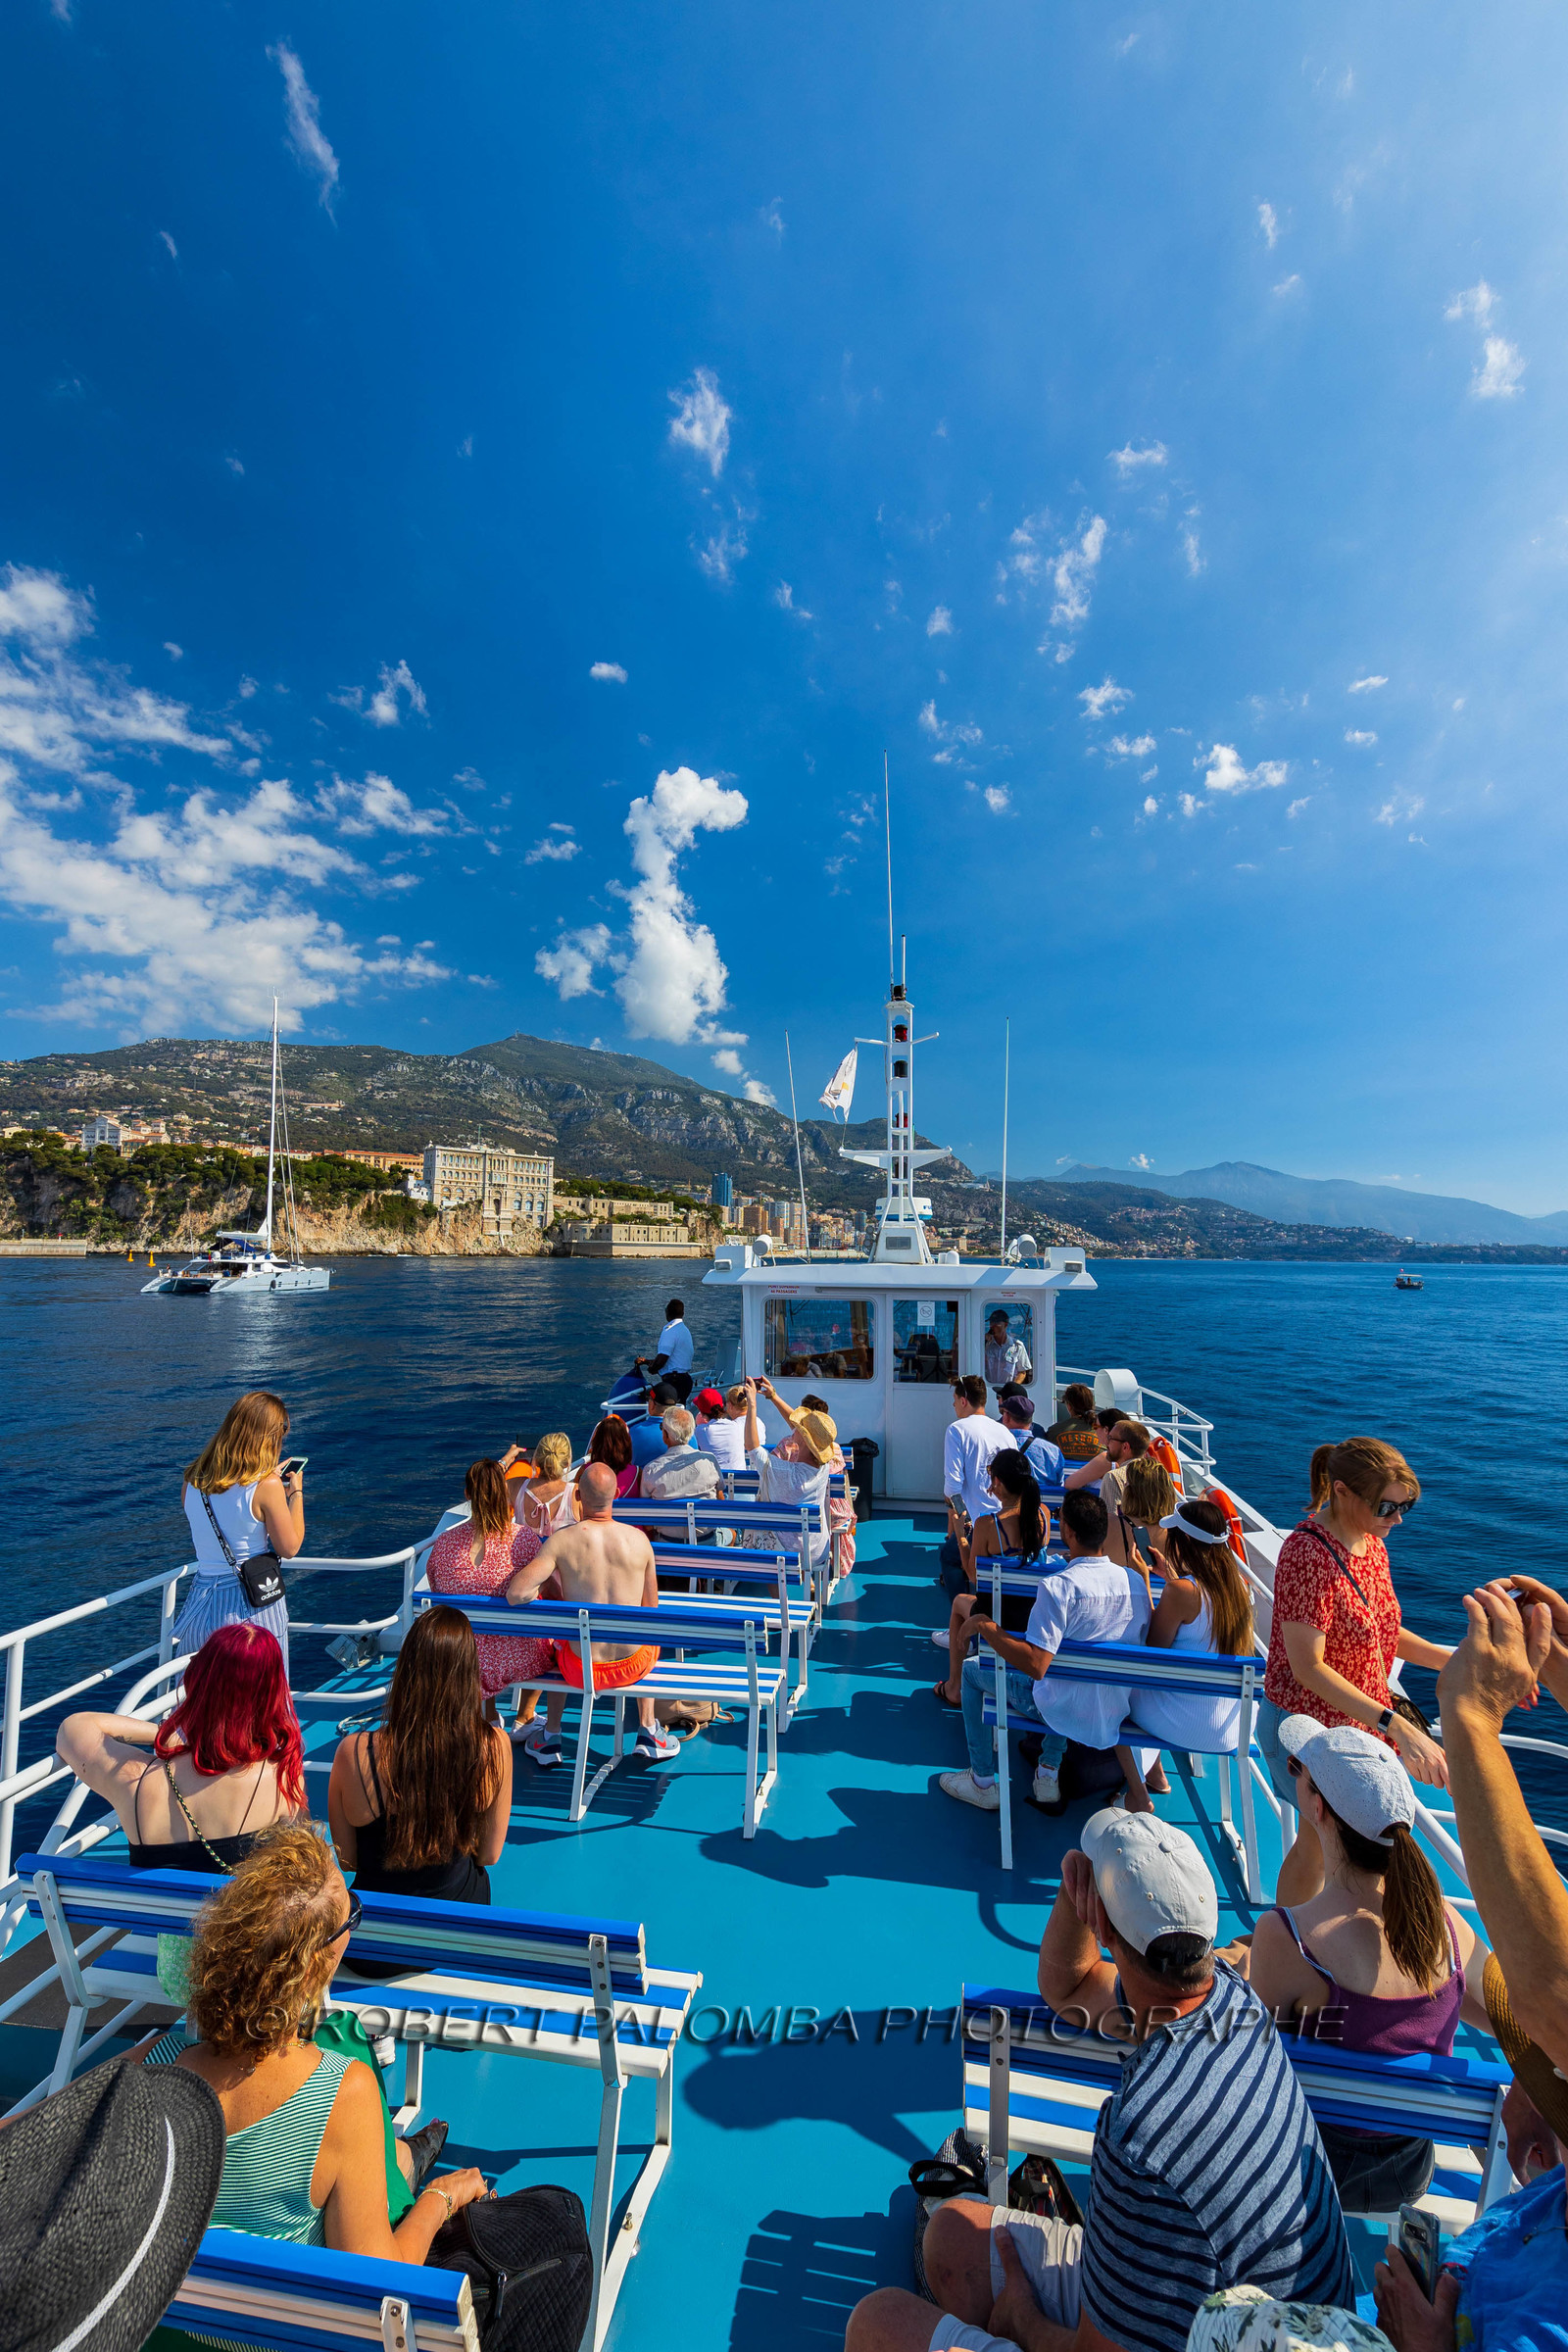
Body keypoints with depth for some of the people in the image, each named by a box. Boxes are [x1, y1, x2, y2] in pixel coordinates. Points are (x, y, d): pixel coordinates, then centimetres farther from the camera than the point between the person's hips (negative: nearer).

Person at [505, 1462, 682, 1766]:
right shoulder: (638, 1539, -11)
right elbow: (652, 1609, -1)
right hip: (632, 1666, 1)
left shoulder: (561, 1540, -17)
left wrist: (546, 1586, -2)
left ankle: (550, 1740, 42)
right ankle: (648, 1733, 38)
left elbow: (515, 1594, -24)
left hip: (581, 1670, 0)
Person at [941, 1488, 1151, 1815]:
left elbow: (1035, 1665, -31)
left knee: (972, 1669, 14)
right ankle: (1049, 1774, 33)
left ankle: (983, 1785, 22)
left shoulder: (1058, 1586, -28)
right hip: (1116, 1712, 6)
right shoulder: (1135, 1581, -9)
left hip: (1063, 1711, -6)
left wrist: (988, 1629, -17)